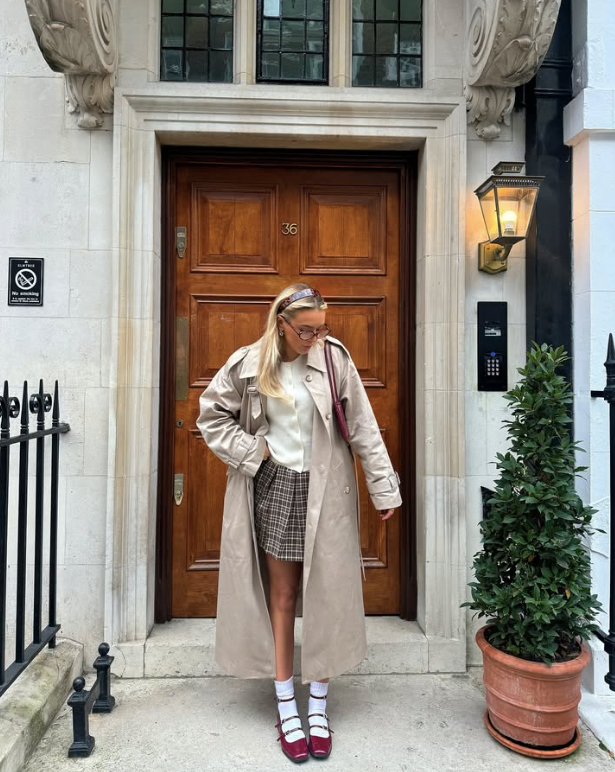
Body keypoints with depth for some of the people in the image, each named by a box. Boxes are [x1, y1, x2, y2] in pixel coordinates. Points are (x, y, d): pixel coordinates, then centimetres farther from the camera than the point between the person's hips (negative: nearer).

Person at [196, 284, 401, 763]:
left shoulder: (334, 357, -6)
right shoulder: (249, 364, -5)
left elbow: (363, 427, -4)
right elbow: (212, 413, 6)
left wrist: (385, 488, -3)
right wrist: (250, 451, -6)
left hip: (324, 490, 0)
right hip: (274, 487, 0)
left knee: (326, 595, 6)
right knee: (281, 597, 9)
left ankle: (318, 707, 24)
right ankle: (287, 709, 23)